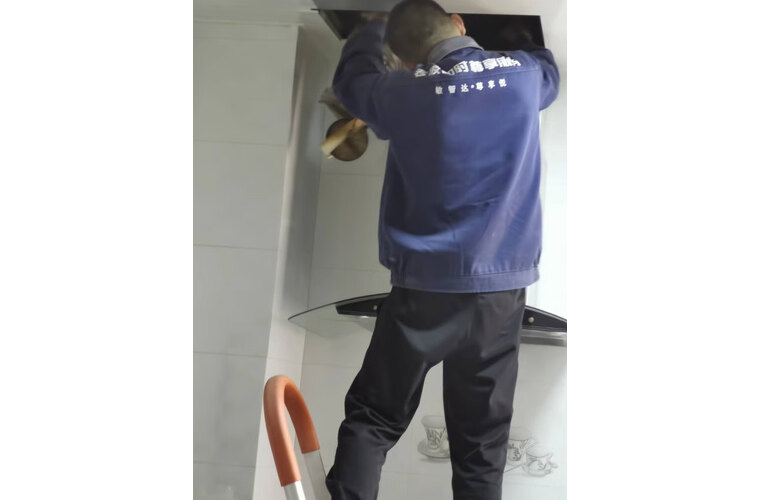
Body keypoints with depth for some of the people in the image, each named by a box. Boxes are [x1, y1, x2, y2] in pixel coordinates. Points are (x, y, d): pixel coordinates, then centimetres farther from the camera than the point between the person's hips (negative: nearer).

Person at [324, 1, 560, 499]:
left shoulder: (403, 92, -5)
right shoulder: (522, 76, 1)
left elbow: (352, 75, 17)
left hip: (426, 288, -2)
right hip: (501, 291, 3)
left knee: (372, 420, 11)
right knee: (482, 442, 11)